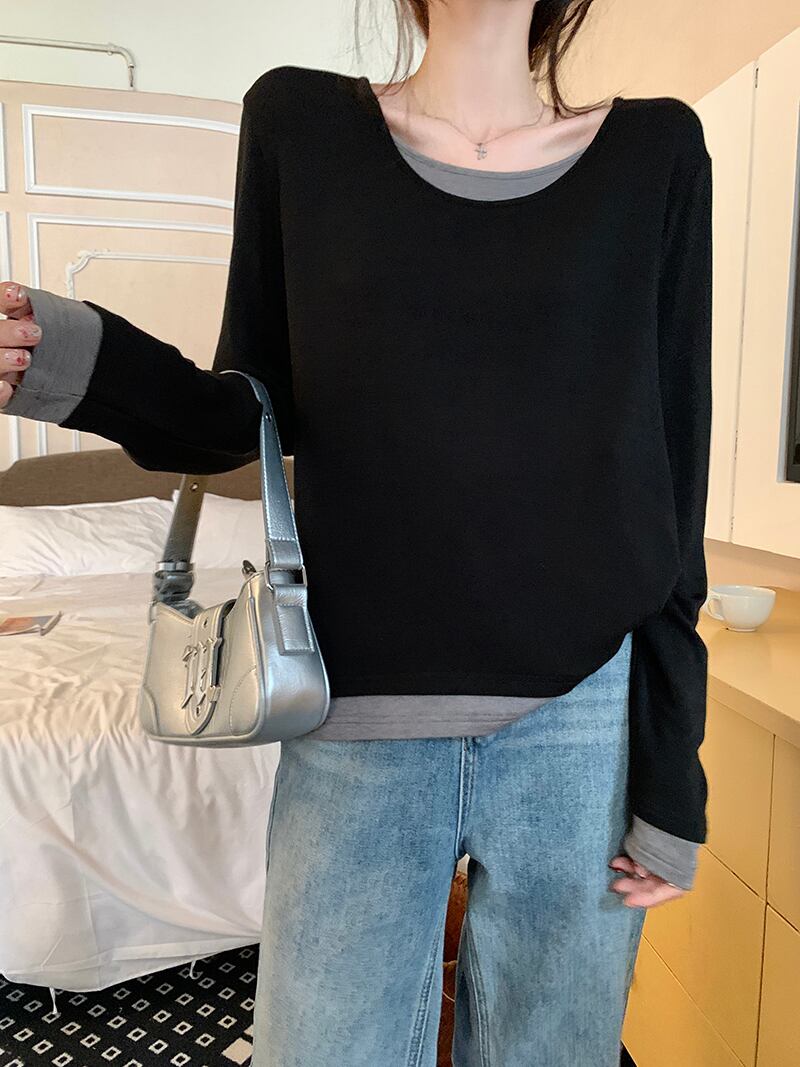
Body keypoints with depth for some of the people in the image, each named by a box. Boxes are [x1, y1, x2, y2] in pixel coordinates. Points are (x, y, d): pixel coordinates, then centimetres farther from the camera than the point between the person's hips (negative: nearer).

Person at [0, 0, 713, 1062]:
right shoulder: (300, 120, 4)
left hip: (581, 726, 1)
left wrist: (671, 774, 1)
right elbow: (253, 419, 7)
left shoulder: (658, 150, 4)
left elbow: (672, 479, 1)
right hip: (357, 728, 0)